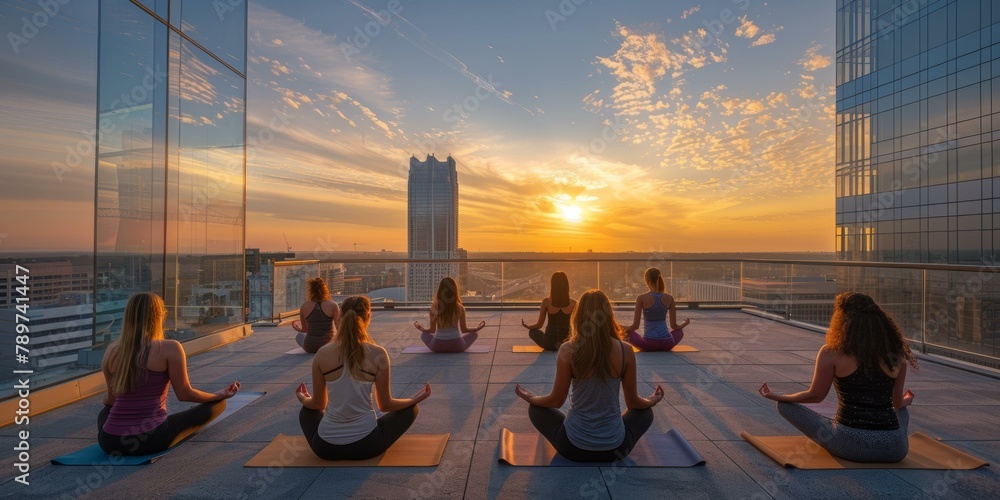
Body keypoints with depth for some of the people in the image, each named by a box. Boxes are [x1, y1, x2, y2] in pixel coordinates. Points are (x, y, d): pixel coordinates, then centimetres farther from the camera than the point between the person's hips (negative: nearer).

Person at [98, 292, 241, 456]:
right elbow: (185, 394, -5)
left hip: (110, 442, 7)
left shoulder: (112, 350, 3)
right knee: (218, 402, 10)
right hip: (152, 439, -7)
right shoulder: (170, 348, -12)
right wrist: (219, 394, 12)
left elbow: (111, 399, 15)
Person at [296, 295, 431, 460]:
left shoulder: (321, 354, -7)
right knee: (410, 408, 23)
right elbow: (385, 405, -3)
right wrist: (416, 399, 15)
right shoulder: (378, 354, -12)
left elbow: (318, 404, 6)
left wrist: (304, 399, 30)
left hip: (326, 447, 3)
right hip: (366, 445, -3)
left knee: (307, 410, 34)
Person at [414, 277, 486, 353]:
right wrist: (477, 328, 17)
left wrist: (422, 329, 19)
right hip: (456, 346, 0)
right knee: (474, 333, 24)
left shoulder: (434, 307, -9)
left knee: (424, 334, 30)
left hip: (437, 346, 0)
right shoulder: (460, 308, -10)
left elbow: (432, 330, -3)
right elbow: (464, 330, -1)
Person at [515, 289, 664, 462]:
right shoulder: (625, 350, -10)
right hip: (615, 447, 2)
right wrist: (652, 401, 26)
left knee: (535, 408, 24)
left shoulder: (568, 350, -15)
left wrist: (529, 397, 16)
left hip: (574, 446, -2)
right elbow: (633, 402, 2)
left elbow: (556, 400, -5)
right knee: (645, 412, 31)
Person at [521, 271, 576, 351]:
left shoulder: (546, 302, -9)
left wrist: (526, 326, 19)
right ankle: (560, 345, 11)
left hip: (549, 342, -3)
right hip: (566, 342, 3)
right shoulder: (573, 303, -8)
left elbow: (539, 325, -1)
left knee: (532, 331, 27)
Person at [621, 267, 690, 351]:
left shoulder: (641, 298, -9)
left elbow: (635, 326, -7)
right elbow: (674, 326, 6)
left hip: (648, 344, -3)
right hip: (666, 344, 3)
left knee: (627, 332, 23)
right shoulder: (669, 298, -1)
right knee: (680, 331, 34)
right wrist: (684, 324, 28)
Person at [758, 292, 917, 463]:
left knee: (785, 405, 10)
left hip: (850, 445, -6)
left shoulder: (831, 353, -10)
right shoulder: (897, 354, 0)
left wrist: (778, 397, 14)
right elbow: (898, 403, 13)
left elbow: (815, 395, -2)